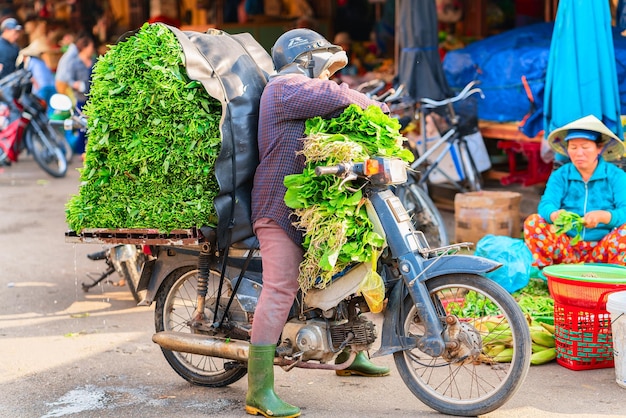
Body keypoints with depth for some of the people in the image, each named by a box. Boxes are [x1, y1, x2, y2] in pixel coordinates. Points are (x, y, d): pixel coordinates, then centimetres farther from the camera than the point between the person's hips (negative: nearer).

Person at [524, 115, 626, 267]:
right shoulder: (559, 176, 7)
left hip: (602, 252, -2)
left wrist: (603, 216, -36)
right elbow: (546, 204, -11)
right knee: (533, 222, -19)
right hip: (567, 248, 2)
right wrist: (554, 215, -37)